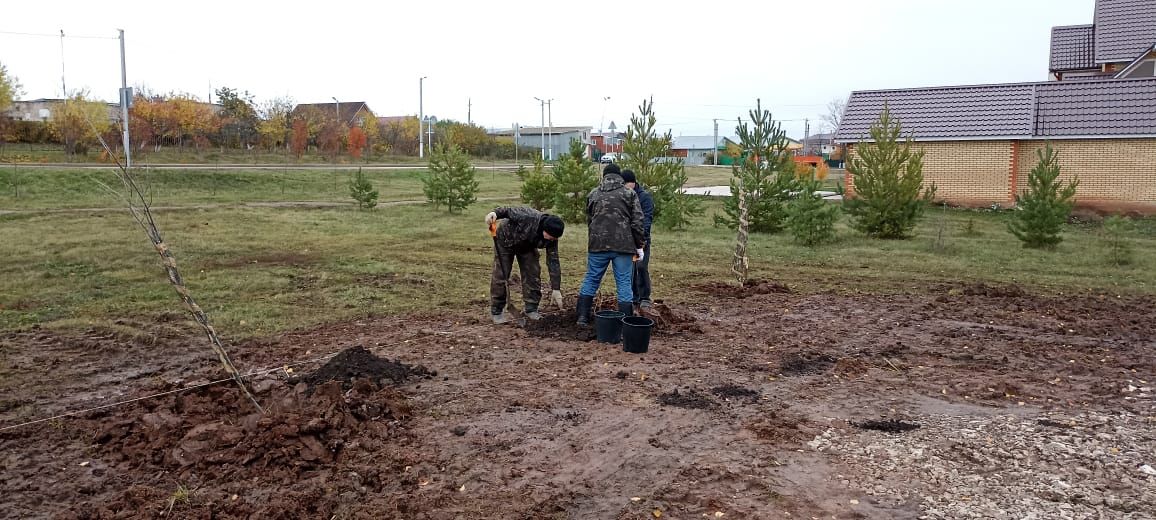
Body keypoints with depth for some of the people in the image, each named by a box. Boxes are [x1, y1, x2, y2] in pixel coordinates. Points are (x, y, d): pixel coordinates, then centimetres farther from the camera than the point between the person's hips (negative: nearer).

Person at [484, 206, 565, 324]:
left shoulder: (551, 238, -23)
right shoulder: (527, 217, -40)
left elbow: (553, 262, -18)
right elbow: (509, 211, -23)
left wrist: (556, 289, -18)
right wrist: (494, 213, -43)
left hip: (527, 247, 5)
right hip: (506, 241, -4)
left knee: (533, 274, -3)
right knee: (501, 275, -6)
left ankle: (531, 309, 9)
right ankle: (496, 312, 3)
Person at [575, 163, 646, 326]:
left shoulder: (593, 194, 11)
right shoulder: (629, 193, 2)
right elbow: (637, 221, -3)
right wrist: (639, 245, 2)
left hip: (597, 245, 2)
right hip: (623, 245, -2)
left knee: (591, 279, 13)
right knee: (624, 282, 4)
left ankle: (582, 317, 15)